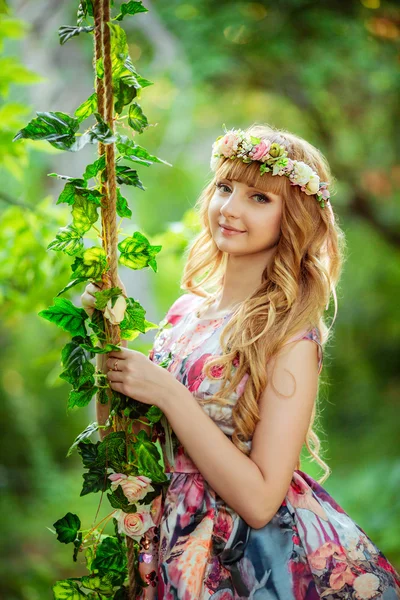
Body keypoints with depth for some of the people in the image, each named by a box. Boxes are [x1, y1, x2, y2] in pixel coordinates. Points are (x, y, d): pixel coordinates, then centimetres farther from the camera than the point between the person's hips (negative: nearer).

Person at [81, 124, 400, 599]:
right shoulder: (187, 309, 1)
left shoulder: (291, 337, -18)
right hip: (182, 551, 6)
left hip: (262, 556, -6)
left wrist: (166, 393, -24)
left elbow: (259, 500, -23)